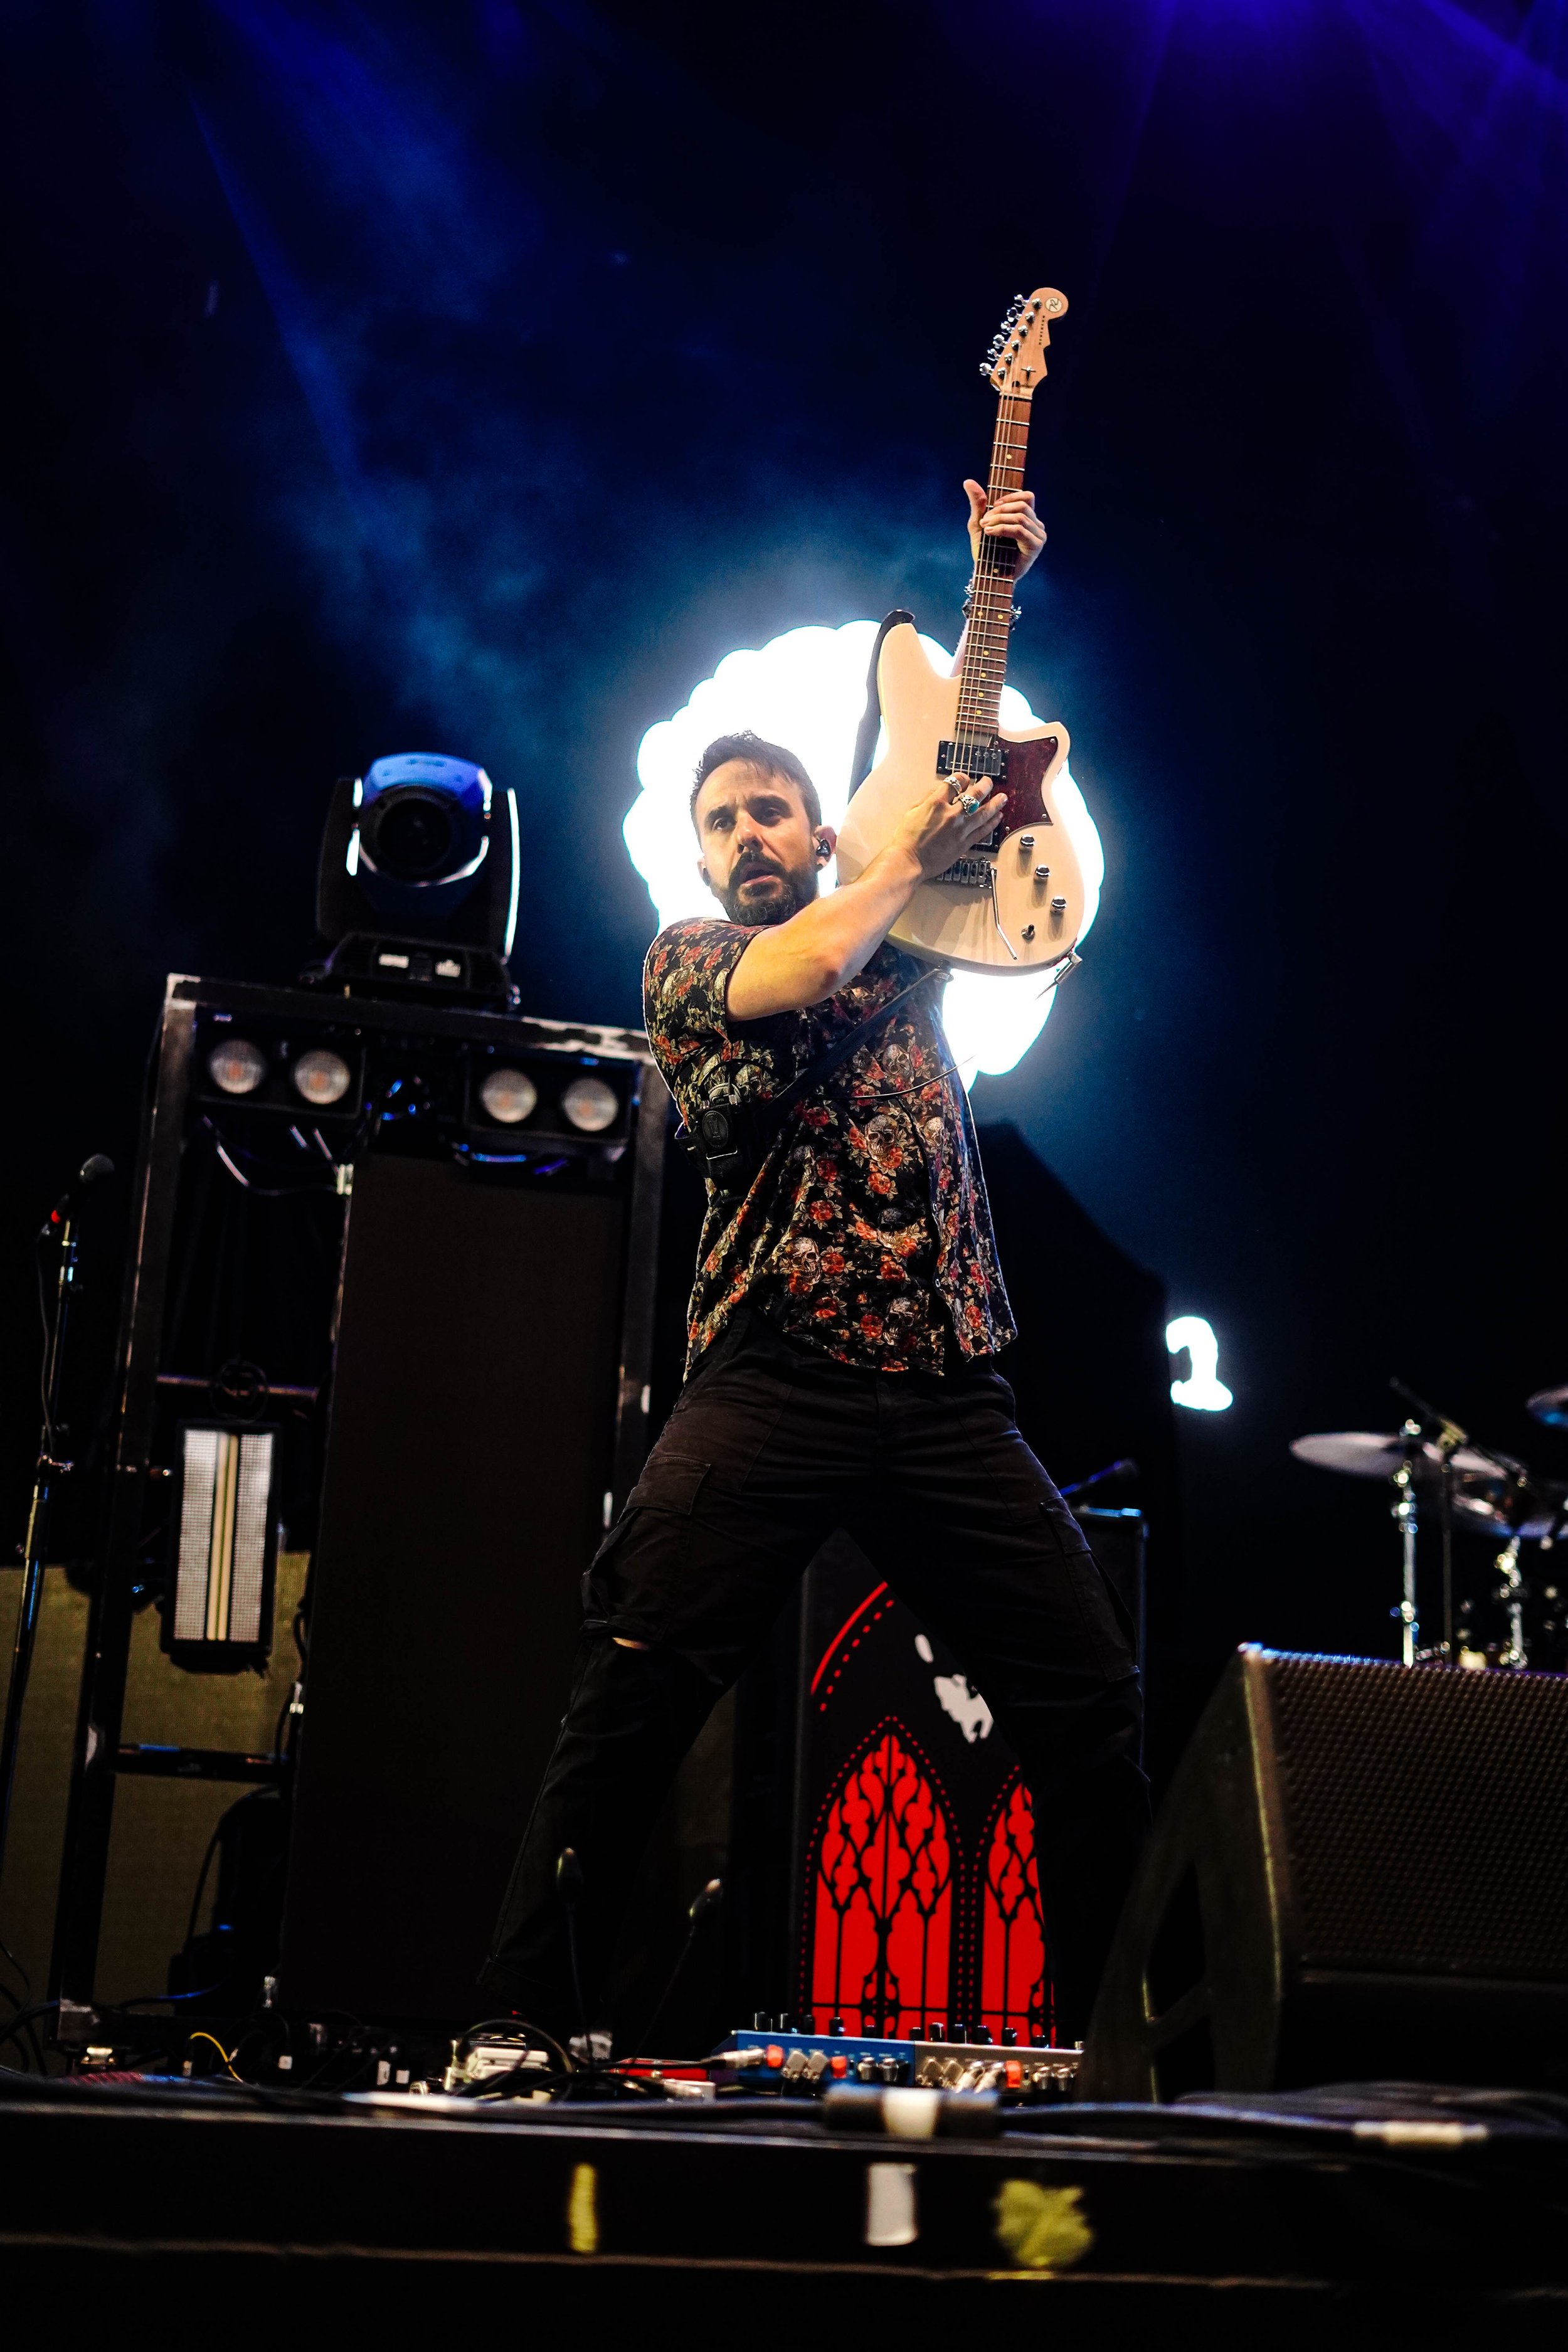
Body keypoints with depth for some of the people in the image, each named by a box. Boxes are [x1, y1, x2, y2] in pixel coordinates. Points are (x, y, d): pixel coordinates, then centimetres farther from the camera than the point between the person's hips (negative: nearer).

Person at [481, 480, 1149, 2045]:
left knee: (1093, 1709, -1)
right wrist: (908, 856, 6)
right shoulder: (683, 959, 12)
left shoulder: (901, 950, 23)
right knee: (632, 1691, -16)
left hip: (950, 1390, 4)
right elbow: (799, 971, -10)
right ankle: (529, 2021, -6)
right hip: (772, 1377, -3)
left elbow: (977, 762, 30)